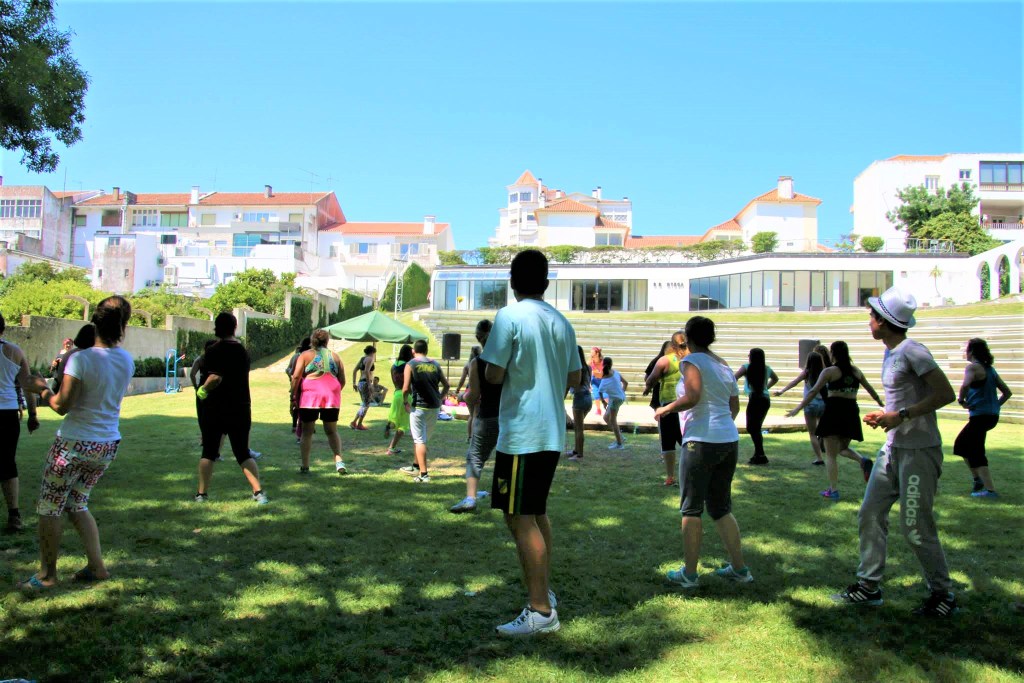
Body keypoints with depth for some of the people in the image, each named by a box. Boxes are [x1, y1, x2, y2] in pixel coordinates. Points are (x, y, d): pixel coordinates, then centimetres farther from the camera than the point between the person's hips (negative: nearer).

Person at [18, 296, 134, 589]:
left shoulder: (81, 359, -19)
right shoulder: (127, 361, -1)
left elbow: (62, 406, -16)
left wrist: (42, 389, 3)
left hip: (74, 444, -6)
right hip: (108, 445, 6)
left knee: (50, 508, 12)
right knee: (77, 504, 21)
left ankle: (47, 575, 20)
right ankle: (97, 566, 19)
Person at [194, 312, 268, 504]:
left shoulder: (214, 350, -12)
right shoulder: (243, 350, 7)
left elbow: (216, 377, -24)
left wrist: (203, 389, -7)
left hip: (215, 408, -4)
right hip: (241, 408, 4)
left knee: (209, 451, 11)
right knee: (243, 453, 8)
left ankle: (202, 493, 16)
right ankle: (258, 492, -2)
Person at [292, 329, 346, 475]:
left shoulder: (306, 355, 5)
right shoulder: (334, 356, 12)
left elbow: (296, 377, -4)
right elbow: (342, 380, 11)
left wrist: (293, 397, 3)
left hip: (310, 396, -2)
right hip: (332, 397, 2)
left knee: (307, 432, 8)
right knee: (332, 431, 12)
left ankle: (305, 466, 8)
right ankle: (339, 459, -5)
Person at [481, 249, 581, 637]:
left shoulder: (509, 317, -12)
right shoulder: (562, 322, 10)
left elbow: (494, 375, -13)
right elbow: (574, 379, 15)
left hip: (521, 433, -8)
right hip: (553, 431, 8)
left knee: (519, 518, -3)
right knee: (537, 512, 20)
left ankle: (541, 612, -1)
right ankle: (545, 592, 28)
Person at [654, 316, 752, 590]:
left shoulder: (692, 361, -7)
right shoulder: (723, 364, 15)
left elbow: (692, 397, -22)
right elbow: (735, 406, 17)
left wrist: (666, 409, -7)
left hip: (701, 441, -7)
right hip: (729, 441, 7)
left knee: (691, 508, 2)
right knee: (721, 507, 17)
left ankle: (689, 574, 7)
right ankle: (739, 568, 19)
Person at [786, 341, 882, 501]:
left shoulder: (829, 371, -5)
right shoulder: (856, 371, 9)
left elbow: (813, 392, -12)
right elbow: (870, 389, 22)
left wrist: (798, 409, -10)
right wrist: (881, 404, 39)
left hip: (834, 411, -5)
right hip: (851, 411, 5)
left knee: (831, 454, 2)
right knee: (843, 448, 23)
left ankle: (833, 491, 0)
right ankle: (863, 460, -8)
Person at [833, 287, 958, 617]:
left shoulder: (913, 351, -15)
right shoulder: (891, 354, 13)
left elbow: (946, 394, -21)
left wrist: (902, 416, -23)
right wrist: (884, 415, 9)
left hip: (919, 451, -9)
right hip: (893, 449, 9)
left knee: (916, 527, -2)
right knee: (870, 515, 9)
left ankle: (943, 595, 15)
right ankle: (869, 585, 18)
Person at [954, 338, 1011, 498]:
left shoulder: (973, 367, -11)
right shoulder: (989, 368, 14)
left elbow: (965, 385, -31)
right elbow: (1007, 392, 17)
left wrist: (961, 400, -15)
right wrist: (995, 405, 14)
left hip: (980, 416, -9)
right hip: (992, 415, 9)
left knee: (975, 453, -2)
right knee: (961, 444, 22)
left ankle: (990, 489, -5)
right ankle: (978, 479, 24)